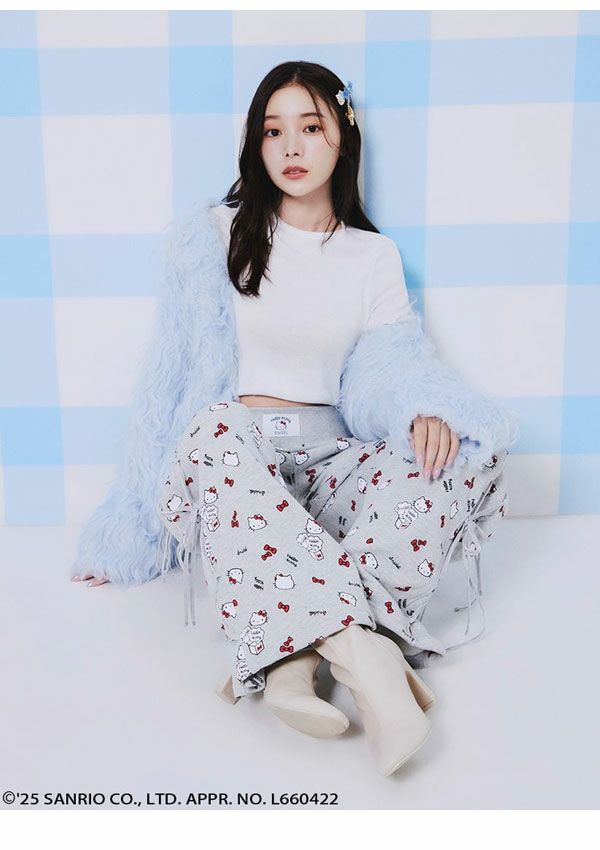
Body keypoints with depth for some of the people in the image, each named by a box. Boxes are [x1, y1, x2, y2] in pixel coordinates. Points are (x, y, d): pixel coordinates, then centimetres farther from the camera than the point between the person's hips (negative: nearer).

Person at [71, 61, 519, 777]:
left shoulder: (374, 256, 14)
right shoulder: (215, 236, 8)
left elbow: (397, 360, 1)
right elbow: (182, 366, 6)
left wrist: (428, 413, -26)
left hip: (326, 452, 2)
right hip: (233, 443, -2)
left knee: (463, 460, -27)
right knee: (213, 437, -39)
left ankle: (296, 652, -35)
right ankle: (366, 658, -45)